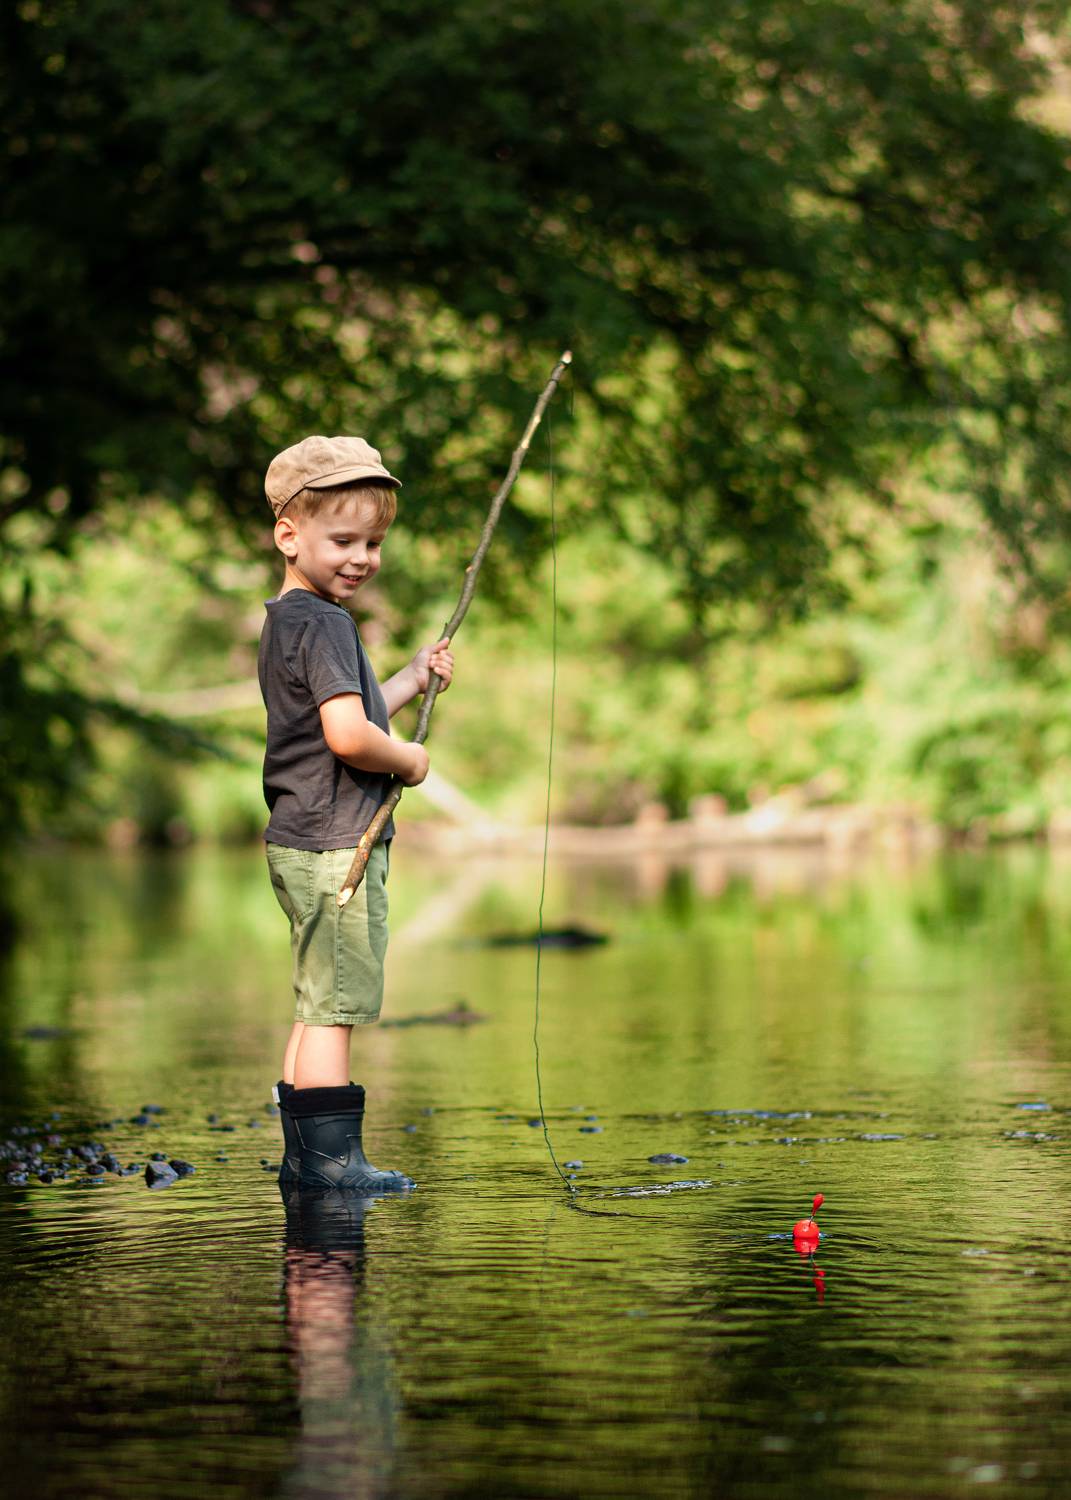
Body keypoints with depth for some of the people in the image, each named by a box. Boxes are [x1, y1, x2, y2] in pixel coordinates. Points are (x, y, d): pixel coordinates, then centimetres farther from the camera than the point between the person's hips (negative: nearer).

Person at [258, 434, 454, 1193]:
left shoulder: (288, 621, 17)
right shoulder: (324, 623, -15)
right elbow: (348, 736, -25)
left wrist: (413, 681, 18)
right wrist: (409, 760, -8)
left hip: (305, 843, 10)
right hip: (336, 845, -10)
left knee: (320, 1006, 14)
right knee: (334, 1005, -7)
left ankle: (303, 1156, 18)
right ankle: (331, 1156, -4)